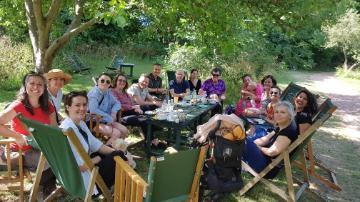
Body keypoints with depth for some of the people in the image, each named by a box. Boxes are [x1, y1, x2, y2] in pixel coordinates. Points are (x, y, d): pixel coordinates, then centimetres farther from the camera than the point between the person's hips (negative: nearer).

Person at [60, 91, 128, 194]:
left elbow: (95, 144, 9)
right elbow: (80, 166, -29)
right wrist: (98, 159, -12)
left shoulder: (81, 123, 2)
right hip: (79, 178, -9)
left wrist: (116, 152, -3)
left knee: (119, 156, 11)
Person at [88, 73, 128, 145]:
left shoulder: (108, 92, 5)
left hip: (106, 121, 8)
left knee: (124, 131, -4)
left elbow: (117, 103, 14)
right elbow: (93, 110, -29)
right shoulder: (94, 93, -17)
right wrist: (109, 118, -21)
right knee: (116, 133, -21)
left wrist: (114, 112, -8)